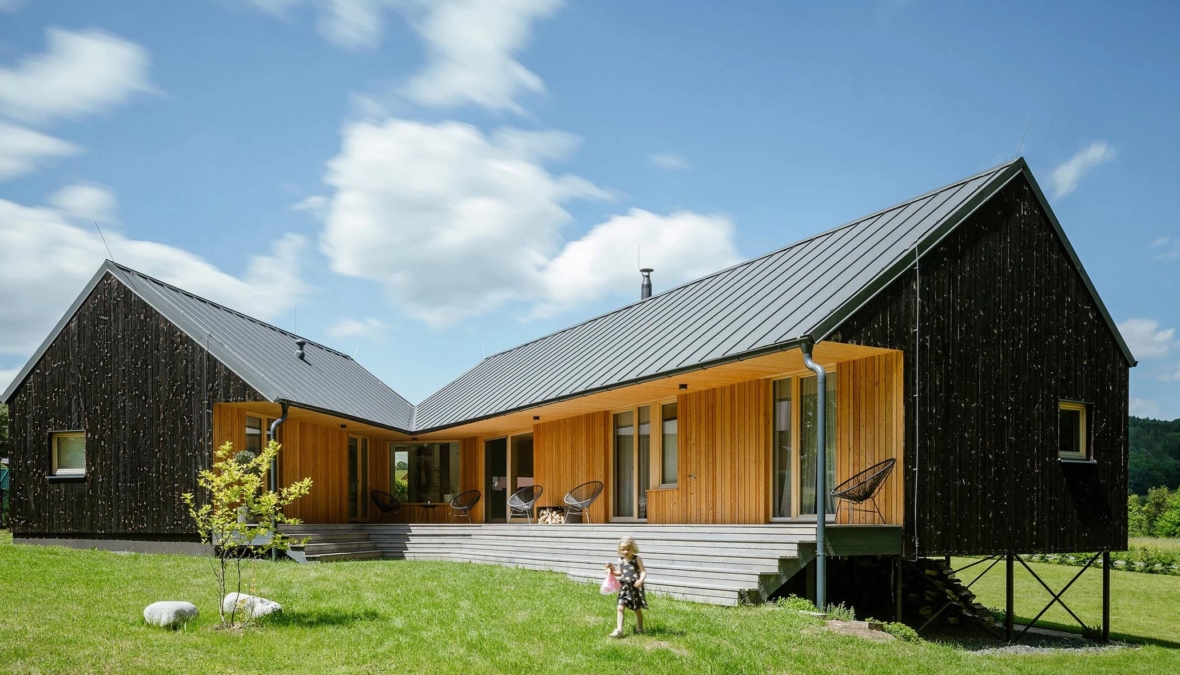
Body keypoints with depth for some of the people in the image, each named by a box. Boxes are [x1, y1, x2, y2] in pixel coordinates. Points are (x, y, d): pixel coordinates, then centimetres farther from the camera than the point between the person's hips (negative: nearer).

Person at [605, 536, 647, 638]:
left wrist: (641, 580, -29)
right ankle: (619, 630, -11)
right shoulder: (621, 560, 6)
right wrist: (612, 570, 5)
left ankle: (639, 628, 31)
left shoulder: (636, 559, -6)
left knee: (637, 609, 11)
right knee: (620, 607, -11)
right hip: (624, 587, 3)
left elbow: (643, 571, -11)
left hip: (635, 587, -3)